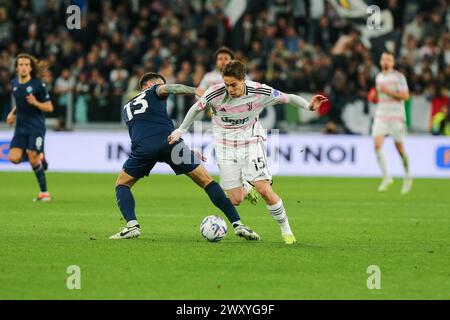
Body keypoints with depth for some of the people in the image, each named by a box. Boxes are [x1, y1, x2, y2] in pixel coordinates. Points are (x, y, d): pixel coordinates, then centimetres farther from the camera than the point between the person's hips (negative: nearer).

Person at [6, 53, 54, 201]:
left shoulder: (38, 85, -11)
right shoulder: (14, 83, 7)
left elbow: (49, 107, -8)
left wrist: (35, 103, -25)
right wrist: (12, 113, 8)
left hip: (36, 127, -5)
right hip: (21, 127, 5)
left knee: (33, 159, -13)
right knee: (14, 158, -11)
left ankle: (44, 192, 1)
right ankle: (39, 157, 19)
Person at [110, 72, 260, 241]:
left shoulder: (127, 108, 36)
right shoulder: (153, 92, 25)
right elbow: (167, 88, 1)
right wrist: (195, 91, -12)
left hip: (143, 147, 2)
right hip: (169, 140, -2)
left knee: (122, 184, 26)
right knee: (207, 181, 8)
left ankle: (132, 226, 3)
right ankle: (237, 224, -1)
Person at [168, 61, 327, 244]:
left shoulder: (259, 92, -20)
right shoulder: (215, 94, -19)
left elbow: (288, 98, -7)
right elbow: (197, 108, 1)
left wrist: (308, 106, -23)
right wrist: (181, 130, 8)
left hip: (251, 143, -1)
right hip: (226, 147, 1)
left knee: (265, 190, -16)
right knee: (236, 200, -3)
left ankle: (285, 229, 5)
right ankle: (246, 190, 36)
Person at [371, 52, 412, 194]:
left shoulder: (399, 77, -5)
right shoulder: (378, 77, 13)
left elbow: (405, 96, -12)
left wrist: (388, 91, -18)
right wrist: (375, 97, 5)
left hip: (396, 116, -5)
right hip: (380, 116, 5)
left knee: (399, 148, 1)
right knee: (377, 144, -13)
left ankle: (408, 177, 21)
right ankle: (386, 177, -5)